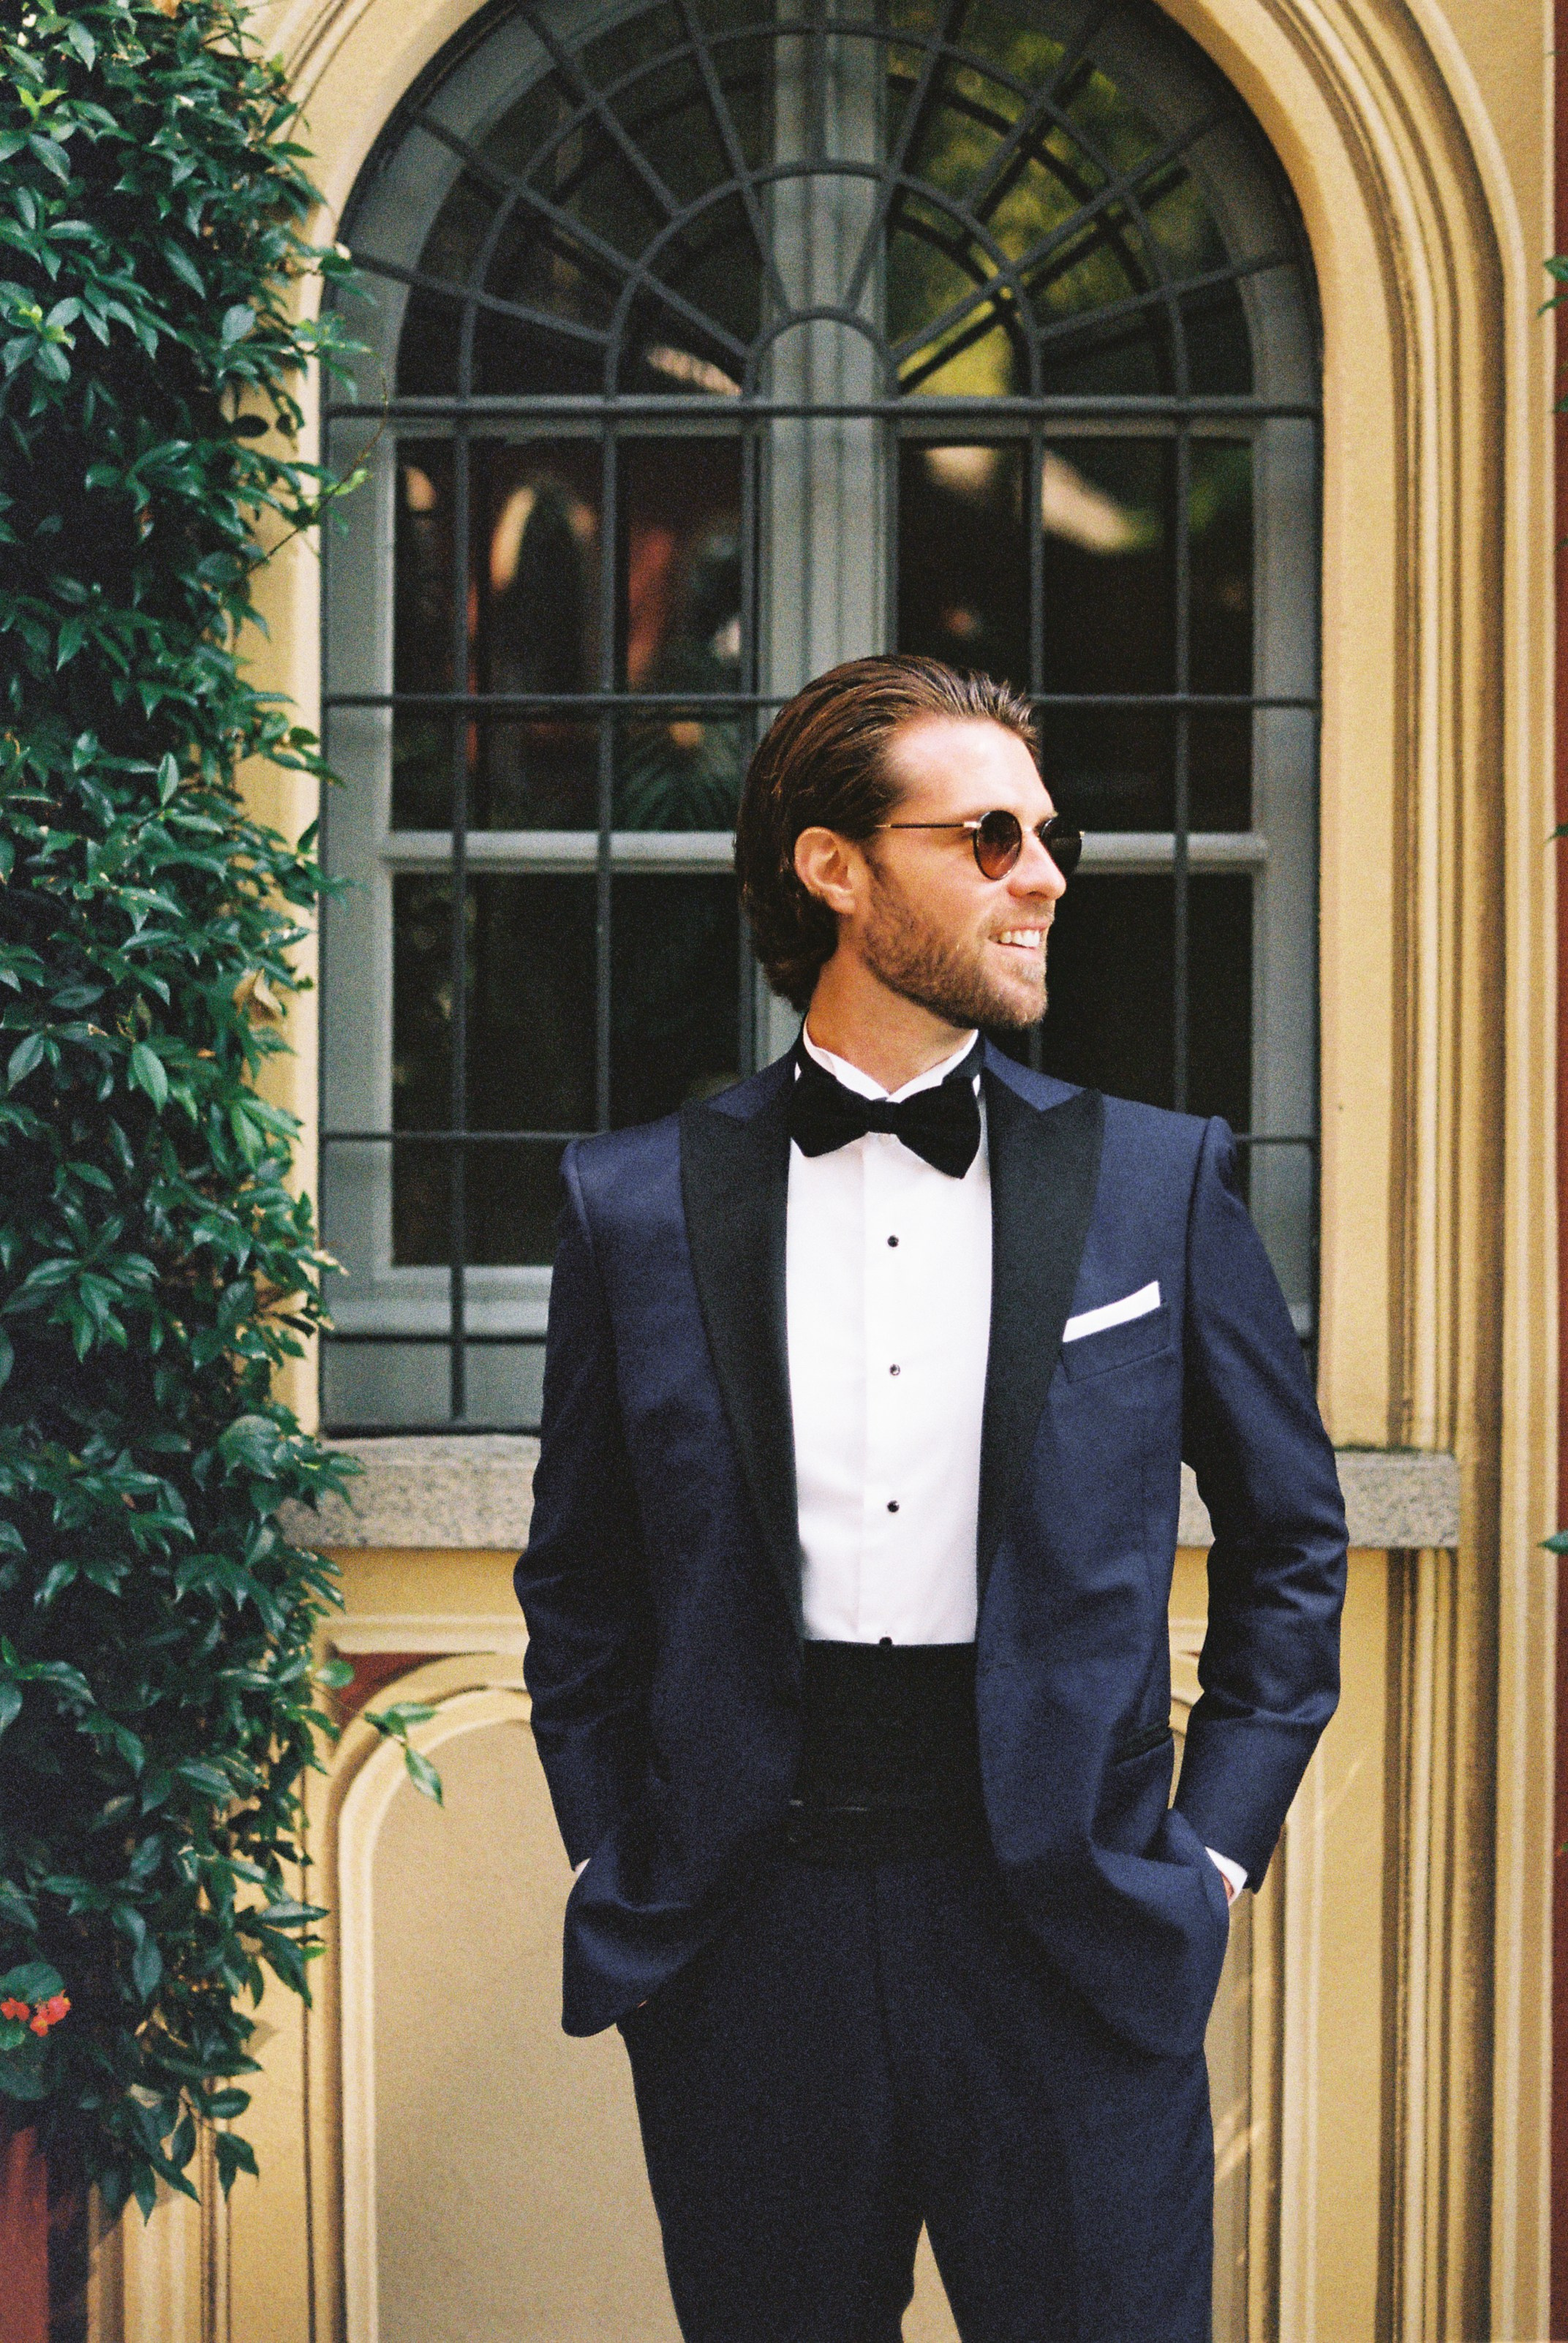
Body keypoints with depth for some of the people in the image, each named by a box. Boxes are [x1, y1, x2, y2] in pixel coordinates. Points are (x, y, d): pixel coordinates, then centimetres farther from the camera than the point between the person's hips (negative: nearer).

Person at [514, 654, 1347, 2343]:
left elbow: (1291, 1537, 12)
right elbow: (578, 1586, 13)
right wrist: (617, 1875, 5)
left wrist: (1212, 1852, 5)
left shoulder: (1157, 1178, 5)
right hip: (748, 1936, 0)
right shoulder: (637, 1204, 5)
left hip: (1067, 1937, 0)